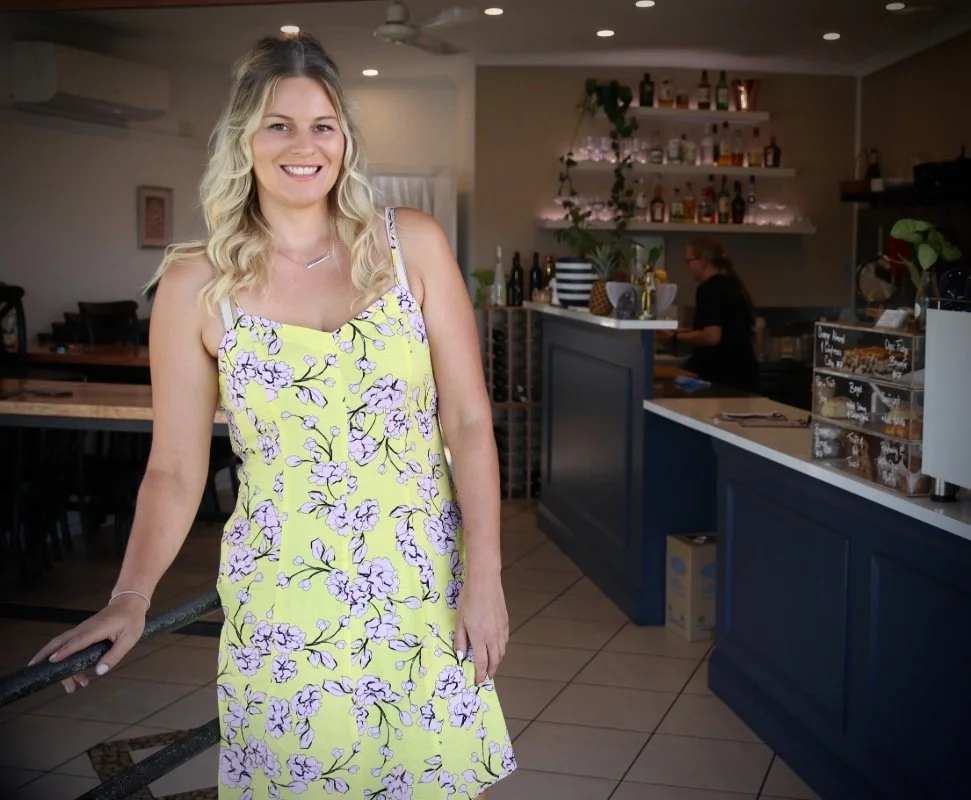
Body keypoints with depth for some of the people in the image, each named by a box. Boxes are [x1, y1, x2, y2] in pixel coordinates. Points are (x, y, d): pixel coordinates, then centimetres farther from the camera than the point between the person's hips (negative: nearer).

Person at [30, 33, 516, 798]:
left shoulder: (412, 244, -3)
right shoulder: (197, 283, -4)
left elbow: (469, 419, -3)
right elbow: (175, 470, 0)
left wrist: (483, 577, -8)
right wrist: (131, 598, -11)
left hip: (427, 584, 1)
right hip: (283, 600, -1)